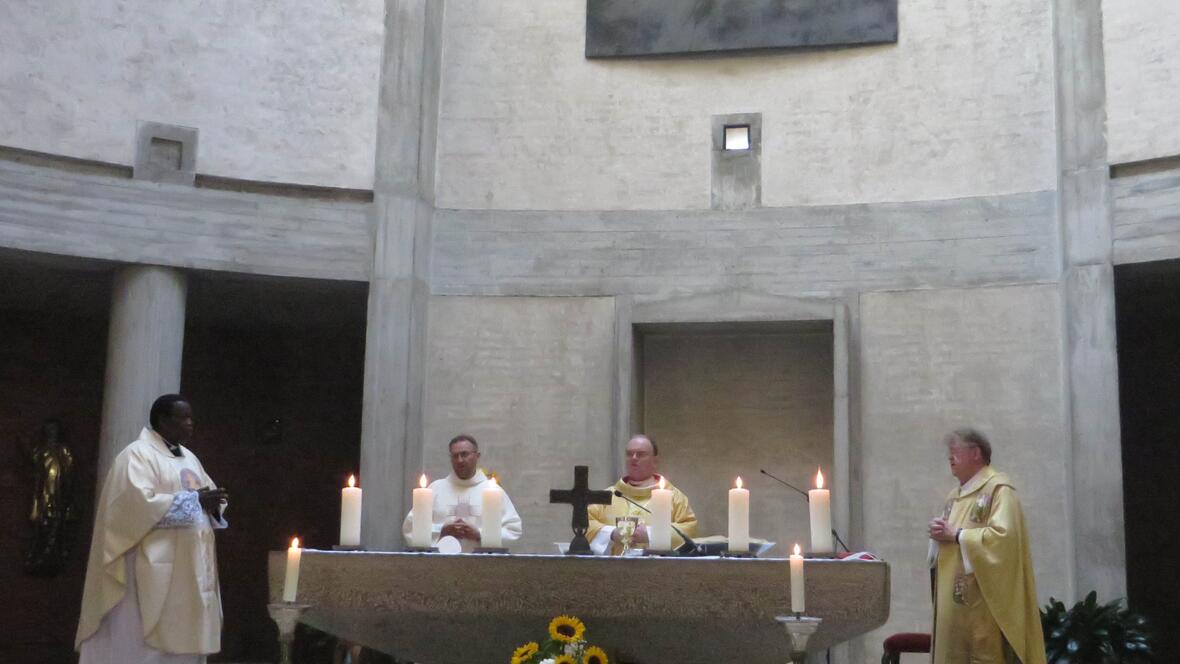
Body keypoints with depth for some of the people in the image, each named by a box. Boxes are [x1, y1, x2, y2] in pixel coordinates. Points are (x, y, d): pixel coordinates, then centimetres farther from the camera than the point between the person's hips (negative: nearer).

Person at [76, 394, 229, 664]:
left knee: (180, 641, 7)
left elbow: (207, 494, 19)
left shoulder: (189, 458, 18)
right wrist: (194, 501, -19)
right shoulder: (138, 454, -8)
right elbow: (140, 503, -21)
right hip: (152, 571, -8)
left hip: (188, 570, 8)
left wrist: (212, 503, -5)